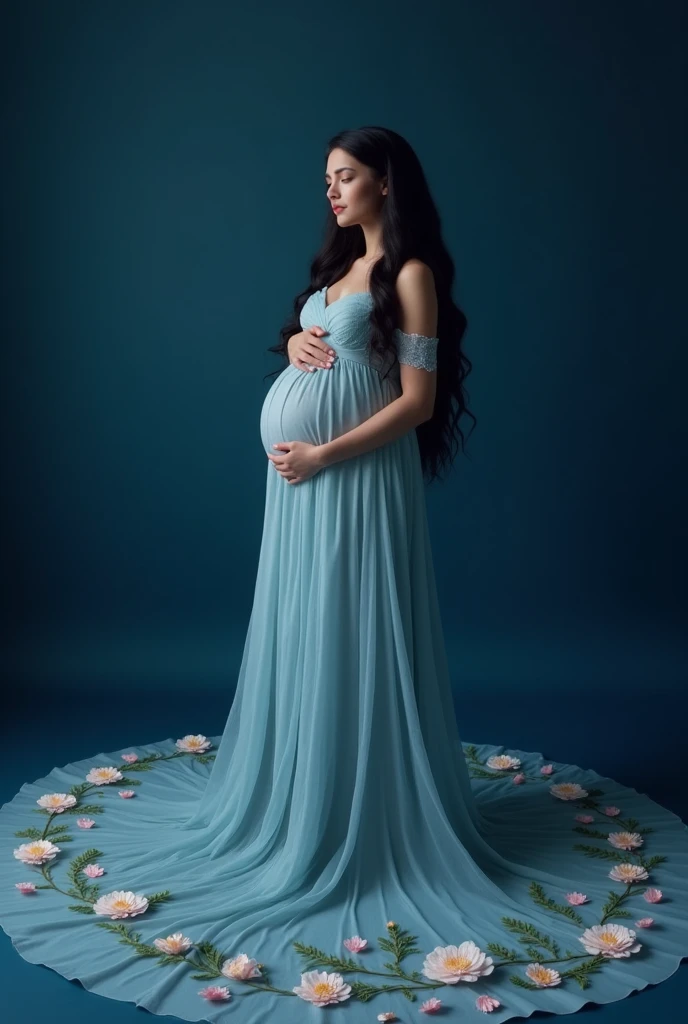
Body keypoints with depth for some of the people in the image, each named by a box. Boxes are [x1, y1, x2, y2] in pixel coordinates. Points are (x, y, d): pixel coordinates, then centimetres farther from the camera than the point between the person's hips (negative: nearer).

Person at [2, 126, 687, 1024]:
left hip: (357, 479, -8)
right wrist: (294, 343, 2)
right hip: (300, 480, 8)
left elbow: (418, 399, -14)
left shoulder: (411, 272, -8)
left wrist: (324, 455, -16)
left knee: (355, 641, -2)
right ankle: (297, 801, 28)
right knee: (300, 640, 13)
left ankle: (371, 821, 11)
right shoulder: (340, 263, 16)